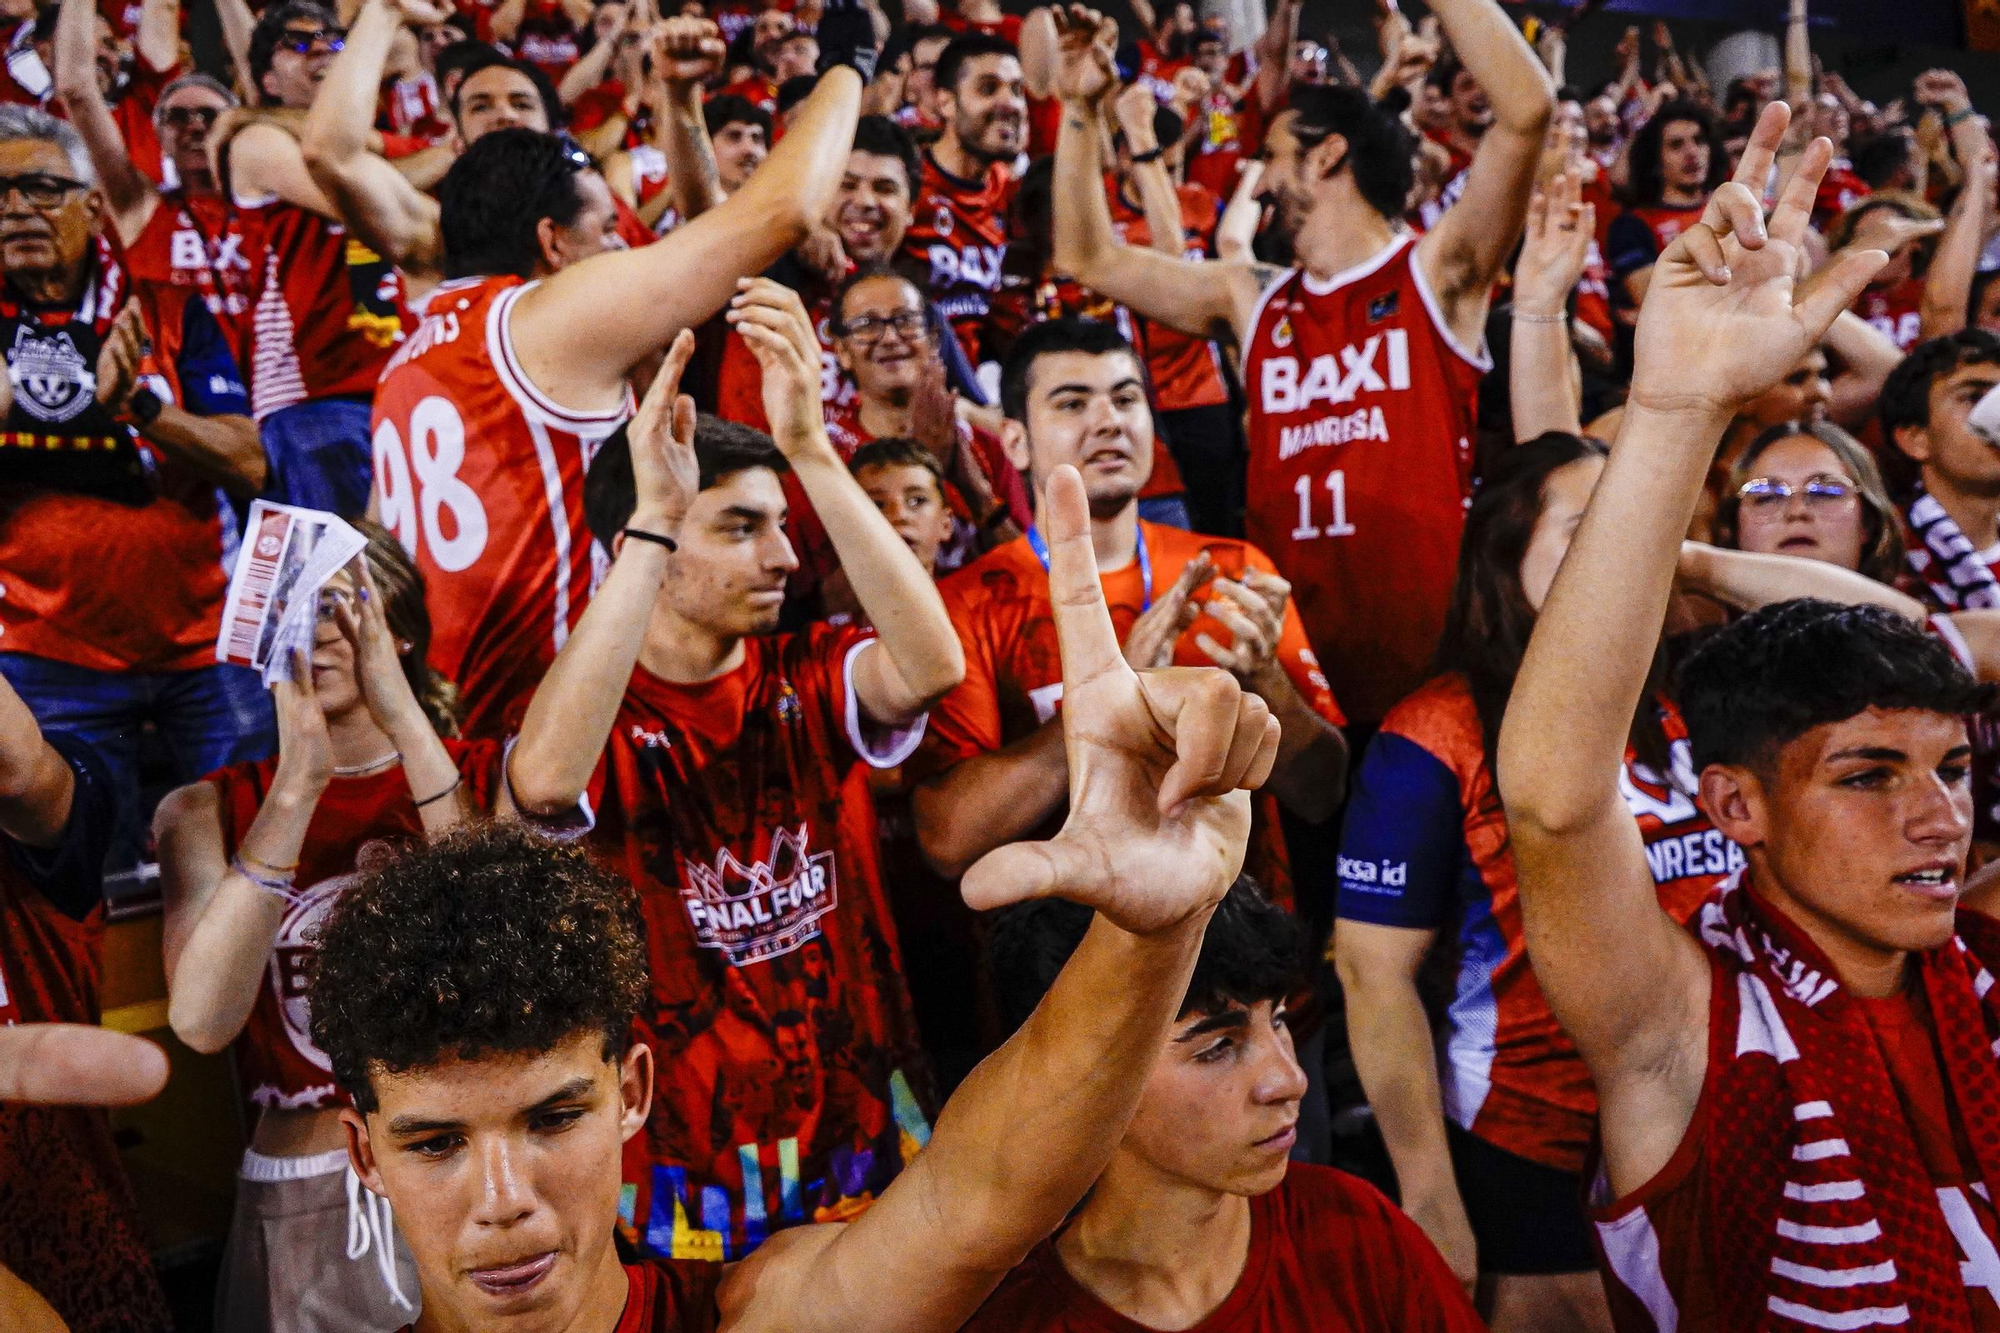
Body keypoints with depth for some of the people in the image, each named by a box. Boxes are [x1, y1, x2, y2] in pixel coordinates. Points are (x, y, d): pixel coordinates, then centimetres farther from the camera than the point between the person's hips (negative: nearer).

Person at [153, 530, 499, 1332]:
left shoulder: (490, 777, 1)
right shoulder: (206, 812, 0)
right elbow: (201, 1021, -18)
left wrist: (407, 723, -24)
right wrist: (299, 782, -23)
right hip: (303, 1207, 0)